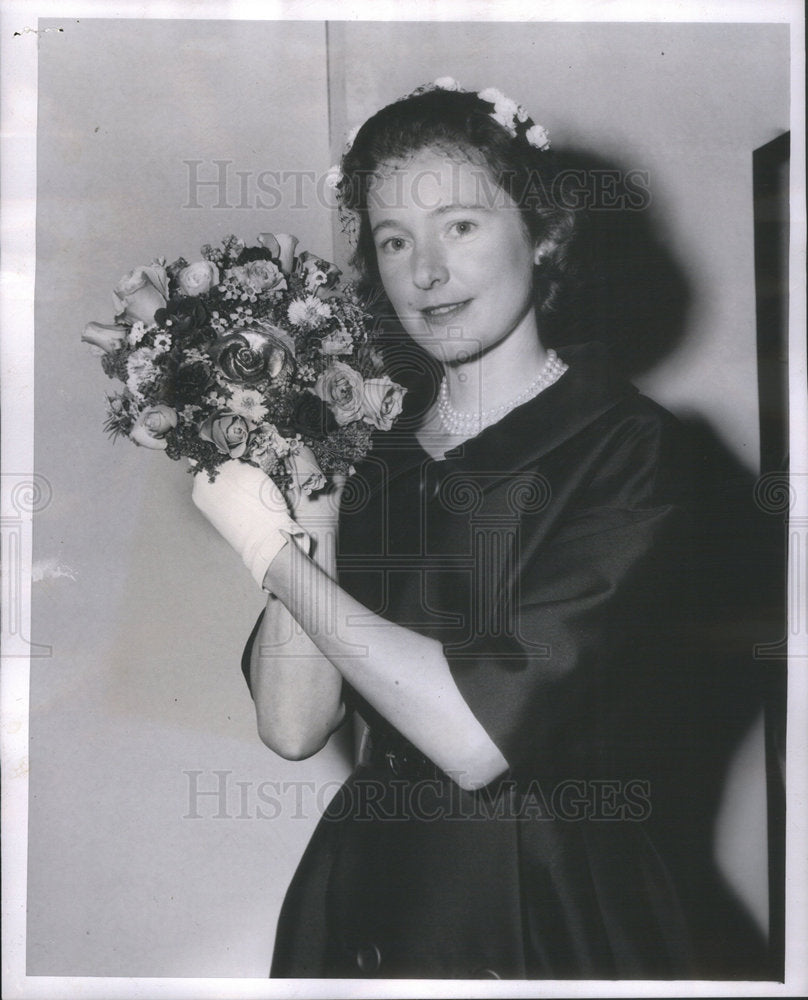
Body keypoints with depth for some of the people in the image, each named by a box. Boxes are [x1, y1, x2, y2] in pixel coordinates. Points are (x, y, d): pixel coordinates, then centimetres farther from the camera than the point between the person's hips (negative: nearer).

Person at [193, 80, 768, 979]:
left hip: (566, 915, -4)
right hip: (368, 902, 4)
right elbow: (293, 724, -8)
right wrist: (313, 517, -17)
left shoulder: (627, 449, -16)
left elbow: (477, 735, -24)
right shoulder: (371, 450, -1)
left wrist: (269, 549, -19)